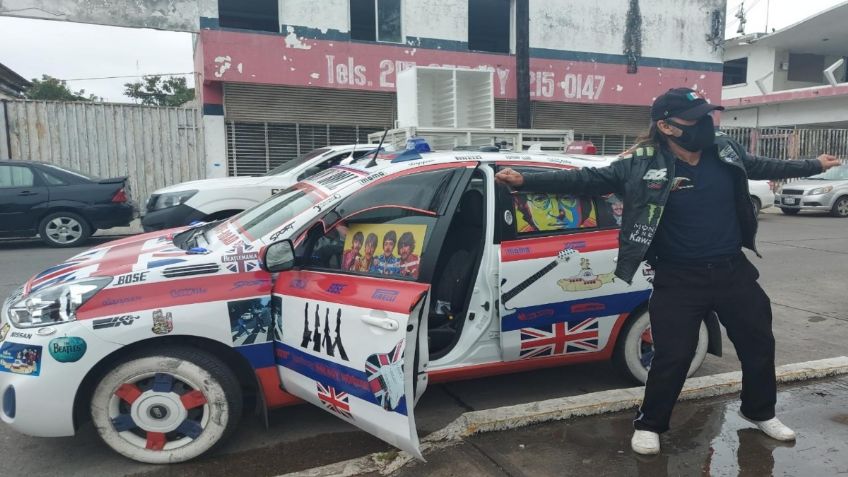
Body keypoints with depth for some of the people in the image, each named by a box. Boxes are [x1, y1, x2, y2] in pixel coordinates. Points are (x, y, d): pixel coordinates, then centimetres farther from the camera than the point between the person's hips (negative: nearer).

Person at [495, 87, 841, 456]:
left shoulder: (726, 152, 0)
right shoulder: (642, 165, -15)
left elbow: (766, 167, 20)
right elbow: (586, 180, -17)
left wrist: (815, 165, 33)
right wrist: (526, 181, -25)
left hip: (733, 271, 6)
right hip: (679, 280, -5)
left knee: (759, 345, 19)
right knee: (672, 357, -1)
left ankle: (760, 412, 45)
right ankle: (648, 425, 22)